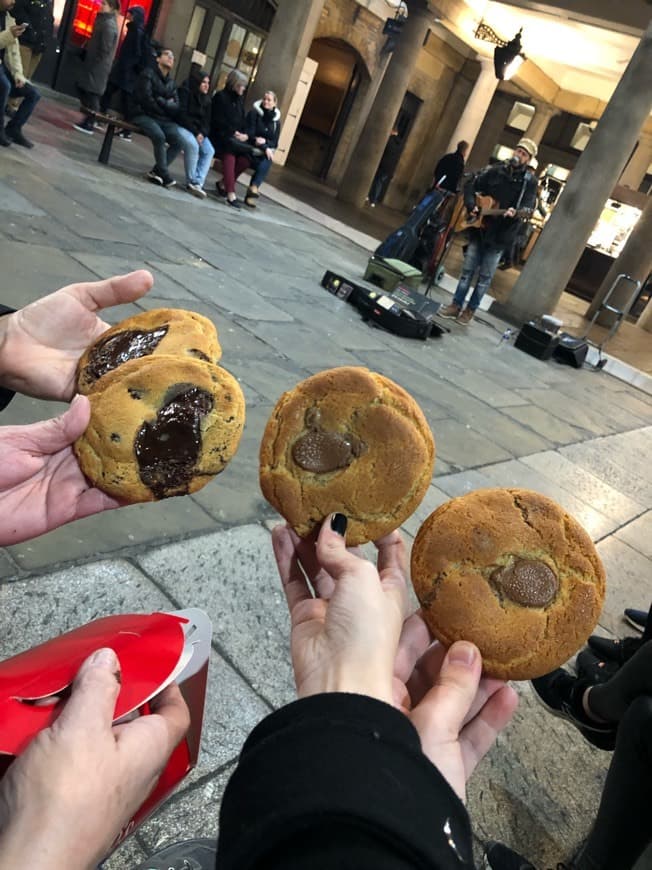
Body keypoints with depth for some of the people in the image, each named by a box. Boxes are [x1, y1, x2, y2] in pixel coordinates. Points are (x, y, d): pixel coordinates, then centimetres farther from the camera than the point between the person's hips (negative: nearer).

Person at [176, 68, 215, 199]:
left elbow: (207, 120, 8)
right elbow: (181, 114, -17)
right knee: (193, 145, -34)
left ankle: (198, 183, -25)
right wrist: (195, 132, -23)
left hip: (198, 131, 7)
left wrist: (202, 133, -15)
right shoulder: (185, 91, -7)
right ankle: (191, 182, -24)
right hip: (181, 126, -7)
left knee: (209, 151, -18)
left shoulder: (206, 99, 14)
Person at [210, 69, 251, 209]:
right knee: (229, 154, -36)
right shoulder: (220, 96, -2)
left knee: (246, 158, -23)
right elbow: (218, 121, -10)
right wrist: (233, 133, -16)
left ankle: (224, 183, -9)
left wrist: (244, 134, -5)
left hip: (234, 137, 6)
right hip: (220, 136, -6)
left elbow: (242, 120, 16)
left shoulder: (240, 99, 17)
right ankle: (231, 194, -44)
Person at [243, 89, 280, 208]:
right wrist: (265, 148, -23)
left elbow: (275, 143, 8)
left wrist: (265, 142, -15)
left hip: (265, 149, 4)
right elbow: (249, 134, -12)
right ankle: (254, 189, -35)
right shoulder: (254, 113, -3)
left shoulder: (276, 120, 9)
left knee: (267, 160, -30)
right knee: (265, 162, -32)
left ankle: (252, 190, -33)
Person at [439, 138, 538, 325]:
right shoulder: (495, 171, 5)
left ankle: (470, 310, 15)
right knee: (468, 270, 8)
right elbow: (471, 185, 10)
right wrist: (471, 205, -5)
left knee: (485, 276, 4)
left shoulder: (530, 181, -3)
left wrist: (514, 212, -32)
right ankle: (456, 305, 18)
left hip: (500, 235, -2)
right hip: (479, 228, 2)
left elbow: (528, 208, -11)